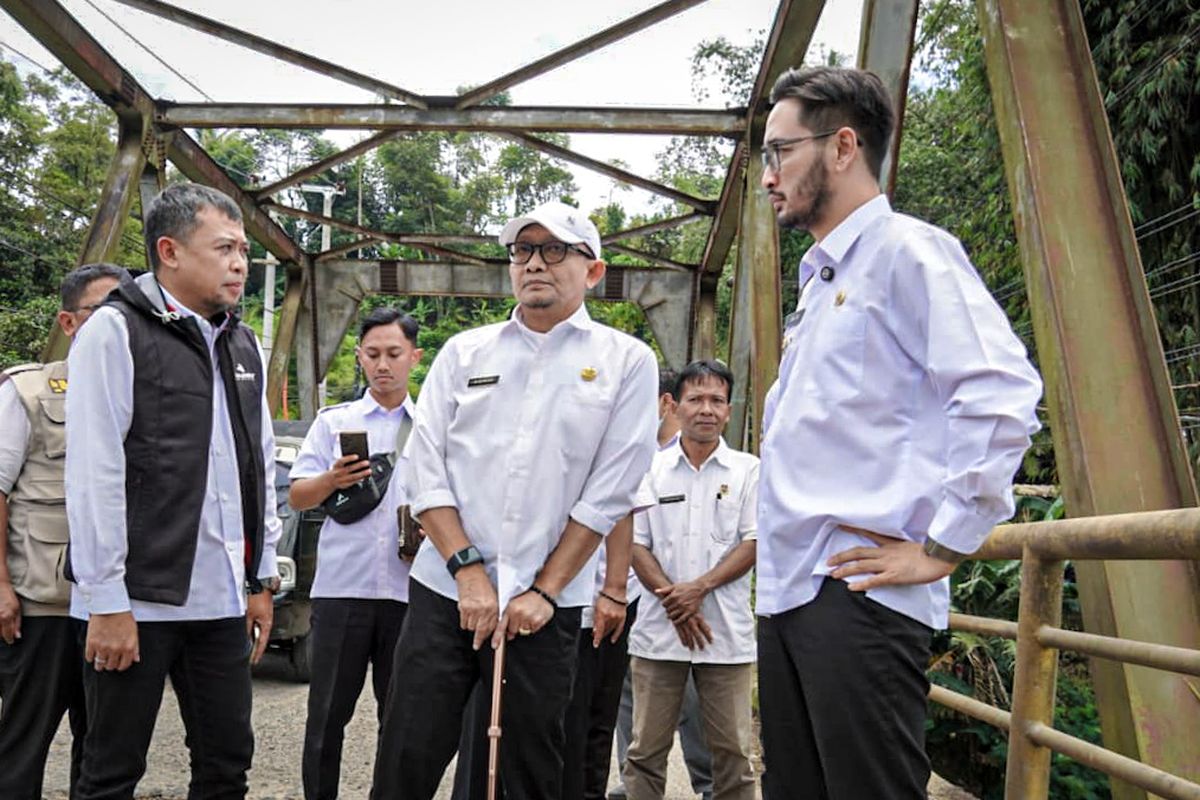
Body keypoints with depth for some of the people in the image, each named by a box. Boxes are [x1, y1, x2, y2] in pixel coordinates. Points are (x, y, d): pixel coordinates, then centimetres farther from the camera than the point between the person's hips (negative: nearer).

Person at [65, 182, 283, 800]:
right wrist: (107, 602, -13)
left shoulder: (242, 343, 13)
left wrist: (262, 579, 15)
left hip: (222, 600, 6)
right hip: (137, 599, -6)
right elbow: (93, 473, -12)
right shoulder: (117, 330, -6)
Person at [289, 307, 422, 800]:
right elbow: (296, 497, 5)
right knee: (328, 714, 5)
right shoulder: (334, 421, 10)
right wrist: (332, 480, -16)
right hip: (342, 587, 0)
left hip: (407, 590, 1)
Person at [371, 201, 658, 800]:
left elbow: (610, 491, -3)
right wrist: (468, 570, -7)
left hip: (547, 604, -1)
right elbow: (426, 467, 3)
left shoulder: (626, 361, 1)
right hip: (444, 591, 2)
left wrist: (543, 592, -6)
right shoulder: (464, 352, 8)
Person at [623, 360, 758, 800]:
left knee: (733, 750, 6)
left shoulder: (748, 470, 4)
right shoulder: (651, 469, 6)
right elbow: (635, 544, 3)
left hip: (726, 631, -1)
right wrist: (673, 601, -9)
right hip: (658, 630, 1)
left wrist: (699, 588, -13)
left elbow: (754, 543, -2)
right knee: (646, 750, 8)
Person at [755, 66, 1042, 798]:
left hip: (857, 593, -9)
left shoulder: (905, 249, -6)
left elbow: (1002, 395, -19)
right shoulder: (818, 284, 21)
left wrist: (938, 547, -17)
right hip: (786, 593, 9)